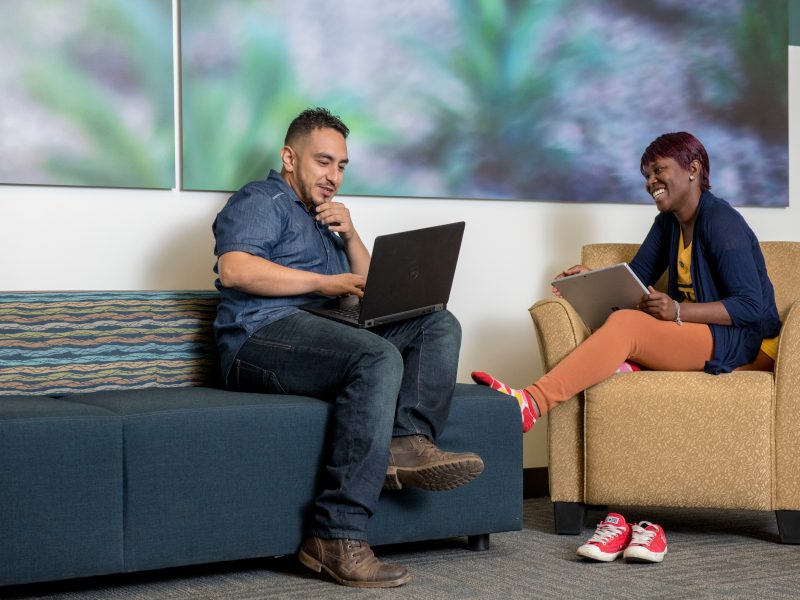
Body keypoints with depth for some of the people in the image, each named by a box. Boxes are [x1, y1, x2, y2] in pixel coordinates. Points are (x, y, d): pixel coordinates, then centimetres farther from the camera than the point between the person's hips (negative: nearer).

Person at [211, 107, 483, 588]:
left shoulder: (325, 217, 32)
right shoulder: (262, 201, 6)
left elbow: (368, 287, 27)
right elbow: (234, 269, -14)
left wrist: (350, 236, 10)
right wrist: (325, 282, -14)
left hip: (326, 336, 8)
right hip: (263, 336, -8)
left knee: (440, 324, -3)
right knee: (380, 357, -34)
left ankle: (409, 441, -29)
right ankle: (339, 538, -39)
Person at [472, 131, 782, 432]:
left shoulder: (721, 221, -13)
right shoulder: (667, 223, 14)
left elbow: (751, 306, -19)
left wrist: (678, 311, -29)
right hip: (699, 336, 9)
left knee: (626, 323, -29)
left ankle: (531, 403, -42)